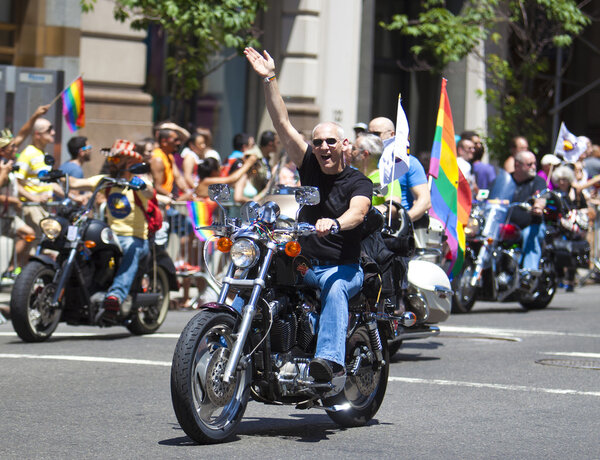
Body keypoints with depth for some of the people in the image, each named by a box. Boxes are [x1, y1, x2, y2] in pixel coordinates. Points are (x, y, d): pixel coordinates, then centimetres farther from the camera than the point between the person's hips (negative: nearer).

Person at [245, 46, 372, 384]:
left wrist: (335, 224, -48)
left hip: (344, 267, -6)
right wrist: (269, 80, -2)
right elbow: (284, 125, 4)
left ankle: (331, 359, -54)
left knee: (335, 287, -38)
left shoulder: (359, 183, -4)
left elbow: (358, 212, -26)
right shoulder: (310, 168, 9)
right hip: (303, 263, 6)